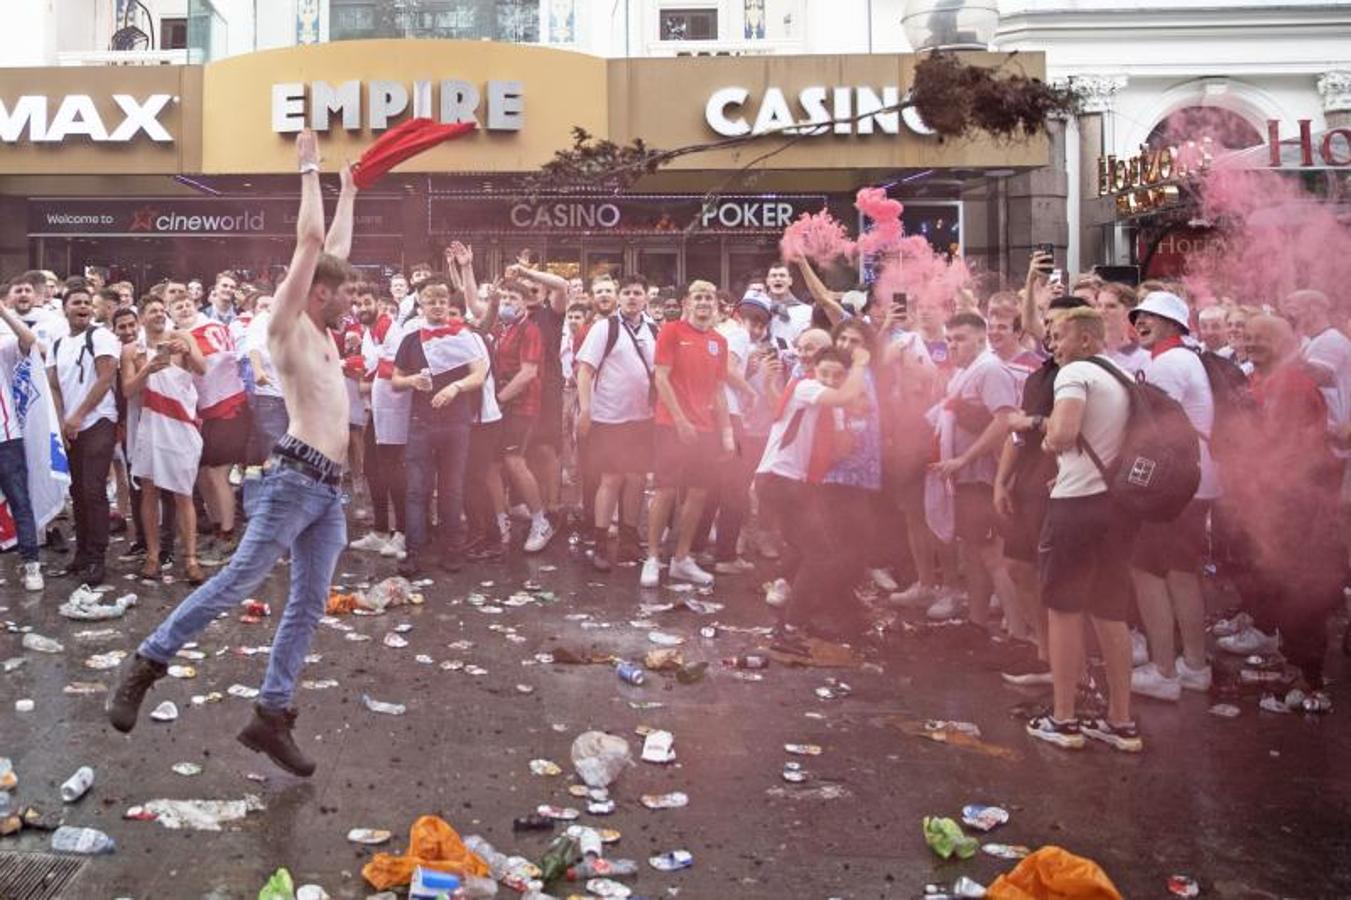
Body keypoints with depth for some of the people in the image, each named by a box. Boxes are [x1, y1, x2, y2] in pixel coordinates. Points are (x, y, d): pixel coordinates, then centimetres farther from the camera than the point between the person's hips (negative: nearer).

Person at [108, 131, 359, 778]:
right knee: (240, 579, -12)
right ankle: (146, 664, 0)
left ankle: (272, 715, 7)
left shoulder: (321, 334, 21)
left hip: (330, 488, 8)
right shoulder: (286, 326, 0)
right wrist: (309, 167, 4)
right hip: (296, 477, -8)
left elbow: (334, 250, 29)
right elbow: (309, 241, -4)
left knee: (309, 604, 4)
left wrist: (348, 192, 37)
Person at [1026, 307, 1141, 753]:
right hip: (1117, 500, 8)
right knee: (1110, 613, 14)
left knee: (1063, 610, 4)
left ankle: (1062, 720, 11)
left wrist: (1049, 437, -5)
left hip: (1077, 502, -7)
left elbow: (1063, 434, -26)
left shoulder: (1076, 372, -10)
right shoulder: (1124, 376, 15)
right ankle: (1120, 721, 19)